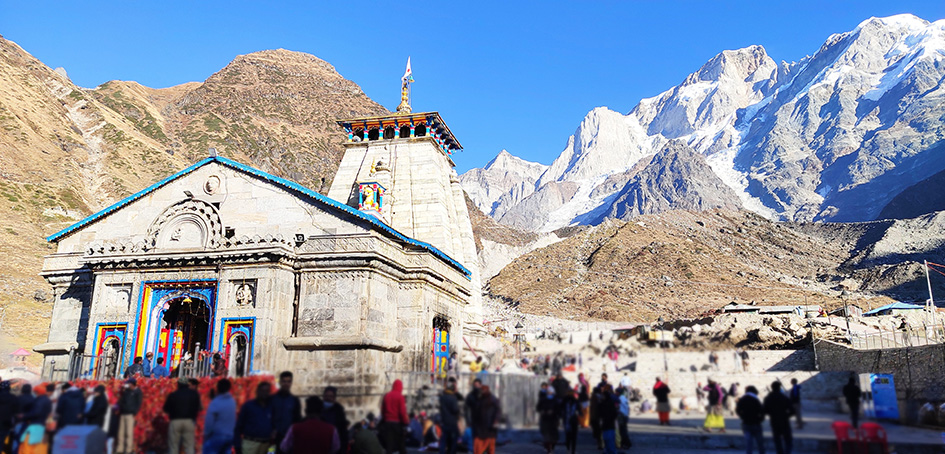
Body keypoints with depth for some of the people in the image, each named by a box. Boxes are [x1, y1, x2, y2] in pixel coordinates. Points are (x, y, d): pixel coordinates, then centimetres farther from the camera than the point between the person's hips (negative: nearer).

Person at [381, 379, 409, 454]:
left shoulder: (386, 395, 5)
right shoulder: (400, 396, -9)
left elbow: (382, 409, 10)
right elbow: (402, 411, -12)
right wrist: (406, 422, -1)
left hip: (387, 422, 4)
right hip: (397, 423, -4)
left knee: (389, 445, 2)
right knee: (401, 445, 11)